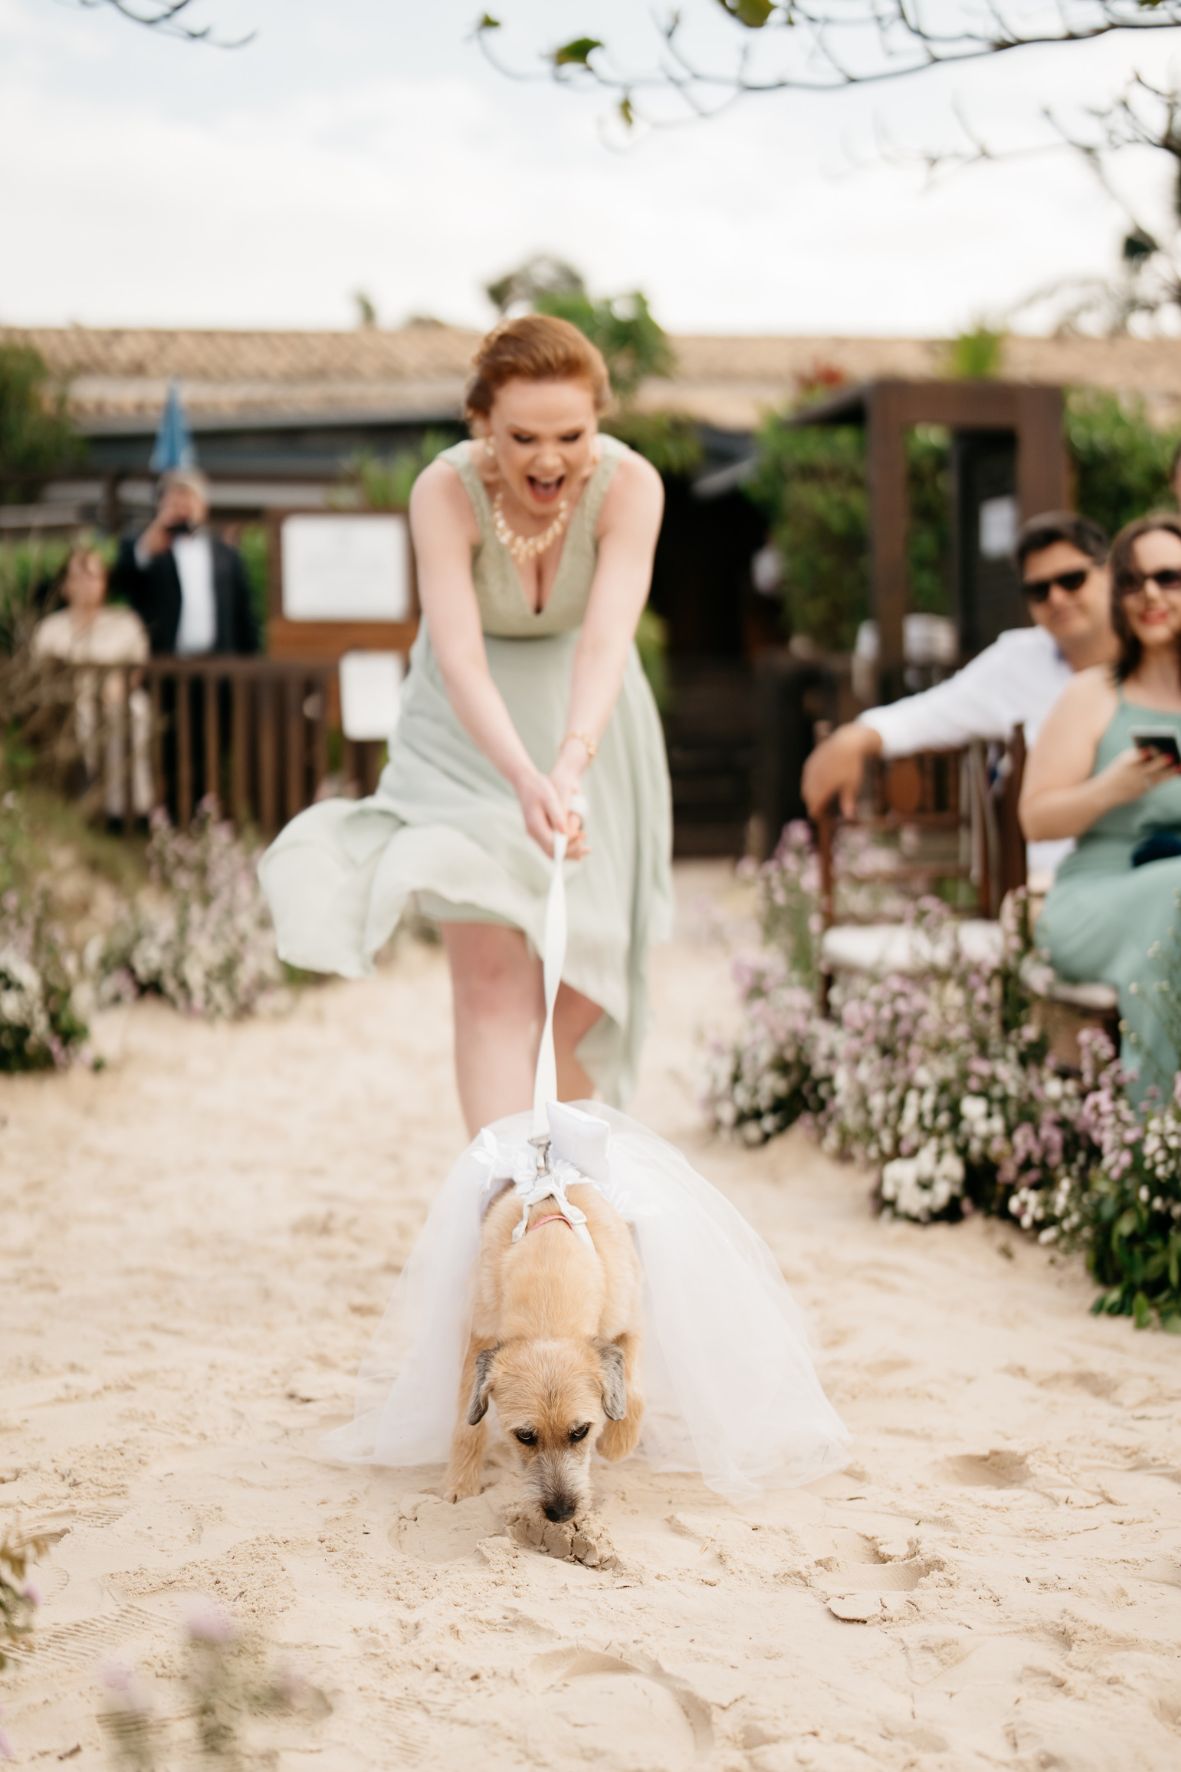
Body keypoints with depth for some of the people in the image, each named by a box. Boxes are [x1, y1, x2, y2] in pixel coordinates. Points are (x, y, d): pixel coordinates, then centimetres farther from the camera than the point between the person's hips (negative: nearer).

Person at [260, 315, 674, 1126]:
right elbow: (459, 658, -35)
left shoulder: (629, 484, -24)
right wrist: (523, 778, -52)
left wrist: (571, 767, -52)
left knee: (583, 981, 7)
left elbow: (606, 642, -35)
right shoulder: (446, 491, -27)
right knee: (491, 975, -17)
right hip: (471, 731, -2)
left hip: (586, 719, 2)